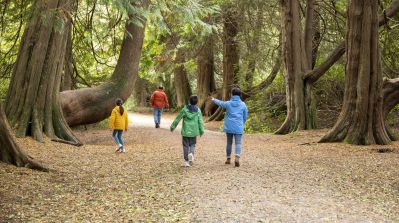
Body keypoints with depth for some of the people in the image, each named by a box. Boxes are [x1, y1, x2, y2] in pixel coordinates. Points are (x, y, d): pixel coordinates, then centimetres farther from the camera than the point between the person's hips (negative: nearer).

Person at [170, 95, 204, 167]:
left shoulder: (185, 109, -5)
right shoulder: (198, 110, -4)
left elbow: (178, 118, 1)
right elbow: (200, 121, -2)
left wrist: (173, 126, 11)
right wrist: (201, 131, 9)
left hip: (185, 131, 0)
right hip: (194, 131, 0)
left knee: (186, 145, 8)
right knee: (192, 144, 15)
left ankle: (186, 161, 9)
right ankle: (191, 153, -15)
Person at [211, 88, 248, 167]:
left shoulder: (228, 103, -1)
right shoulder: (243, 104, 0)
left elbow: (220, 103, 20)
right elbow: (245, 116, 8)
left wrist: (214, 100, 41)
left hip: (229, 127, 1)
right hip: (238, 127, -1)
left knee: (229, 143, 15)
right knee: (238, 143, -3)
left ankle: (228, 159, 24)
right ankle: (237, 158, -23)